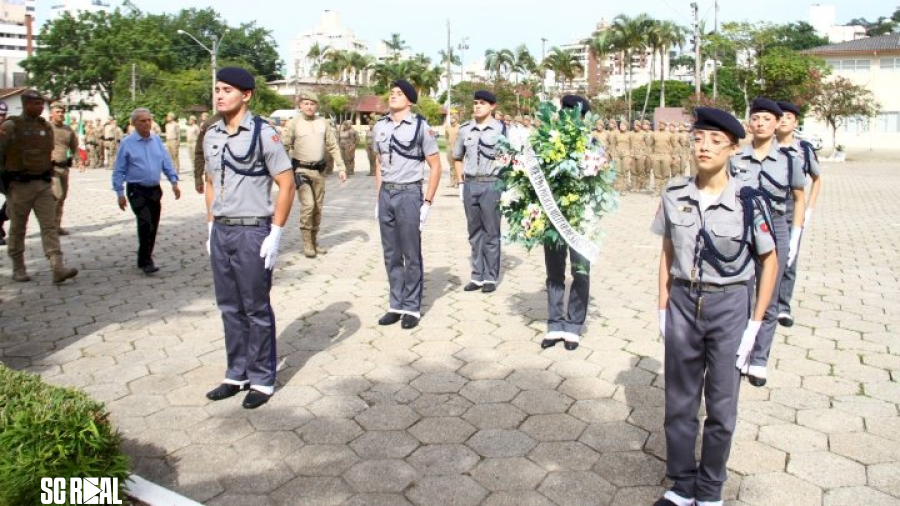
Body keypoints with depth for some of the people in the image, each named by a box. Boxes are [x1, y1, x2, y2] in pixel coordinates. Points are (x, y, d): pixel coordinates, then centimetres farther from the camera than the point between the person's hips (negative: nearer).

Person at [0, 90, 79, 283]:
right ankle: (18, 269, 21)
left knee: (49, 226, -6)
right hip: (19, 185, -4)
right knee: (17, 229, 8)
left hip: (44, 184, 4)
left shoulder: (46, 127, 8)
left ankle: (58, 268, -13)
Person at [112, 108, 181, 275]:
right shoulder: (127, 143, -5)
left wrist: (174, 182, -1)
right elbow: (119, 171, -3)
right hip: (137, 190, -5)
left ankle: (144, 259, 27)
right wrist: (120, 193, -6)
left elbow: (166, 162, 10)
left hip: (155, 190, 5)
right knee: (146, 223, -18)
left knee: (153, 226, 10)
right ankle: (146, 261, -8)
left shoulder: (157, 140, 6)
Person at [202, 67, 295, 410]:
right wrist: (211, 227, 14)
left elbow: (286, 184, -10)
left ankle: (262, 380, 16)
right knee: (229, 308, 14)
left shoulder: (263, 133, -9)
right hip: (220, 231, 6)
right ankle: (237, 374, 27)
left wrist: (276, 234, -14)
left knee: (256, 310, 3)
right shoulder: (211, 136, 10)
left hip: (252, 231, -6)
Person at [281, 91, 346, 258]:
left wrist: (341, 167, 2)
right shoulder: (293, 123, -5)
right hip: (301, 170, -4)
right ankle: (307, 244, -2)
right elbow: (284, 147, -7)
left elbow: (333, 147, 8)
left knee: (318, 207, 9)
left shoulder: (323, 123, 5)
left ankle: (314, 241, 22)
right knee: (308, 205, -15)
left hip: (319, 170, 4)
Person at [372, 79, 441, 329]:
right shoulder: (380, 127, 8)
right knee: (391, 255, 11)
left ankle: (412, 308, 13)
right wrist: (379, 198, 12)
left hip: (409, 194, -5)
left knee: (411, 256, 3)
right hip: (386, 194, 5)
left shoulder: (420, 126, -6)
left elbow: (435, 165, -4)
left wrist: (427, 202, -10)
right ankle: (396, 305, 21)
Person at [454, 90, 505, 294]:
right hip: (470, 184, 4)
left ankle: (490, 277, 12)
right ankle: (477, 276, 20)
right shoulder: (465, 129, 7)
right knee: (474, 232, 11)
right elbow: (458, 158, 17)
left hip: (491, 184, -4)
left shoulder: (501, 129, -5)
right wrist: (461, 183, 10)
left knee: (491, 233, 3)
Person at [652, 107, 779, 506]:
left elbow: (769, 261, -3)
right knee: (679, 404, 12)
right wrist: (663, 308, 4)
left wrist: (755, 323, -5)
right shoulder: (675, 194, -3)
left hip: (728, 306, -2)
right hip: (683, 302, 3)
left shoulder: (748, 200, -12)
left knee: (721, 408, 10)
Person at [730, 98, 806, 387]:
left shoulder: (787, 160, 0)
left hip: (774, 231, 0)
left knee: (768, 303, 7)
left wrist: (795, 239, 2)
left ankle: (759, 362, 19)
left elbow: (799, 199, 8)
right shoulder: (736, 159, 0)